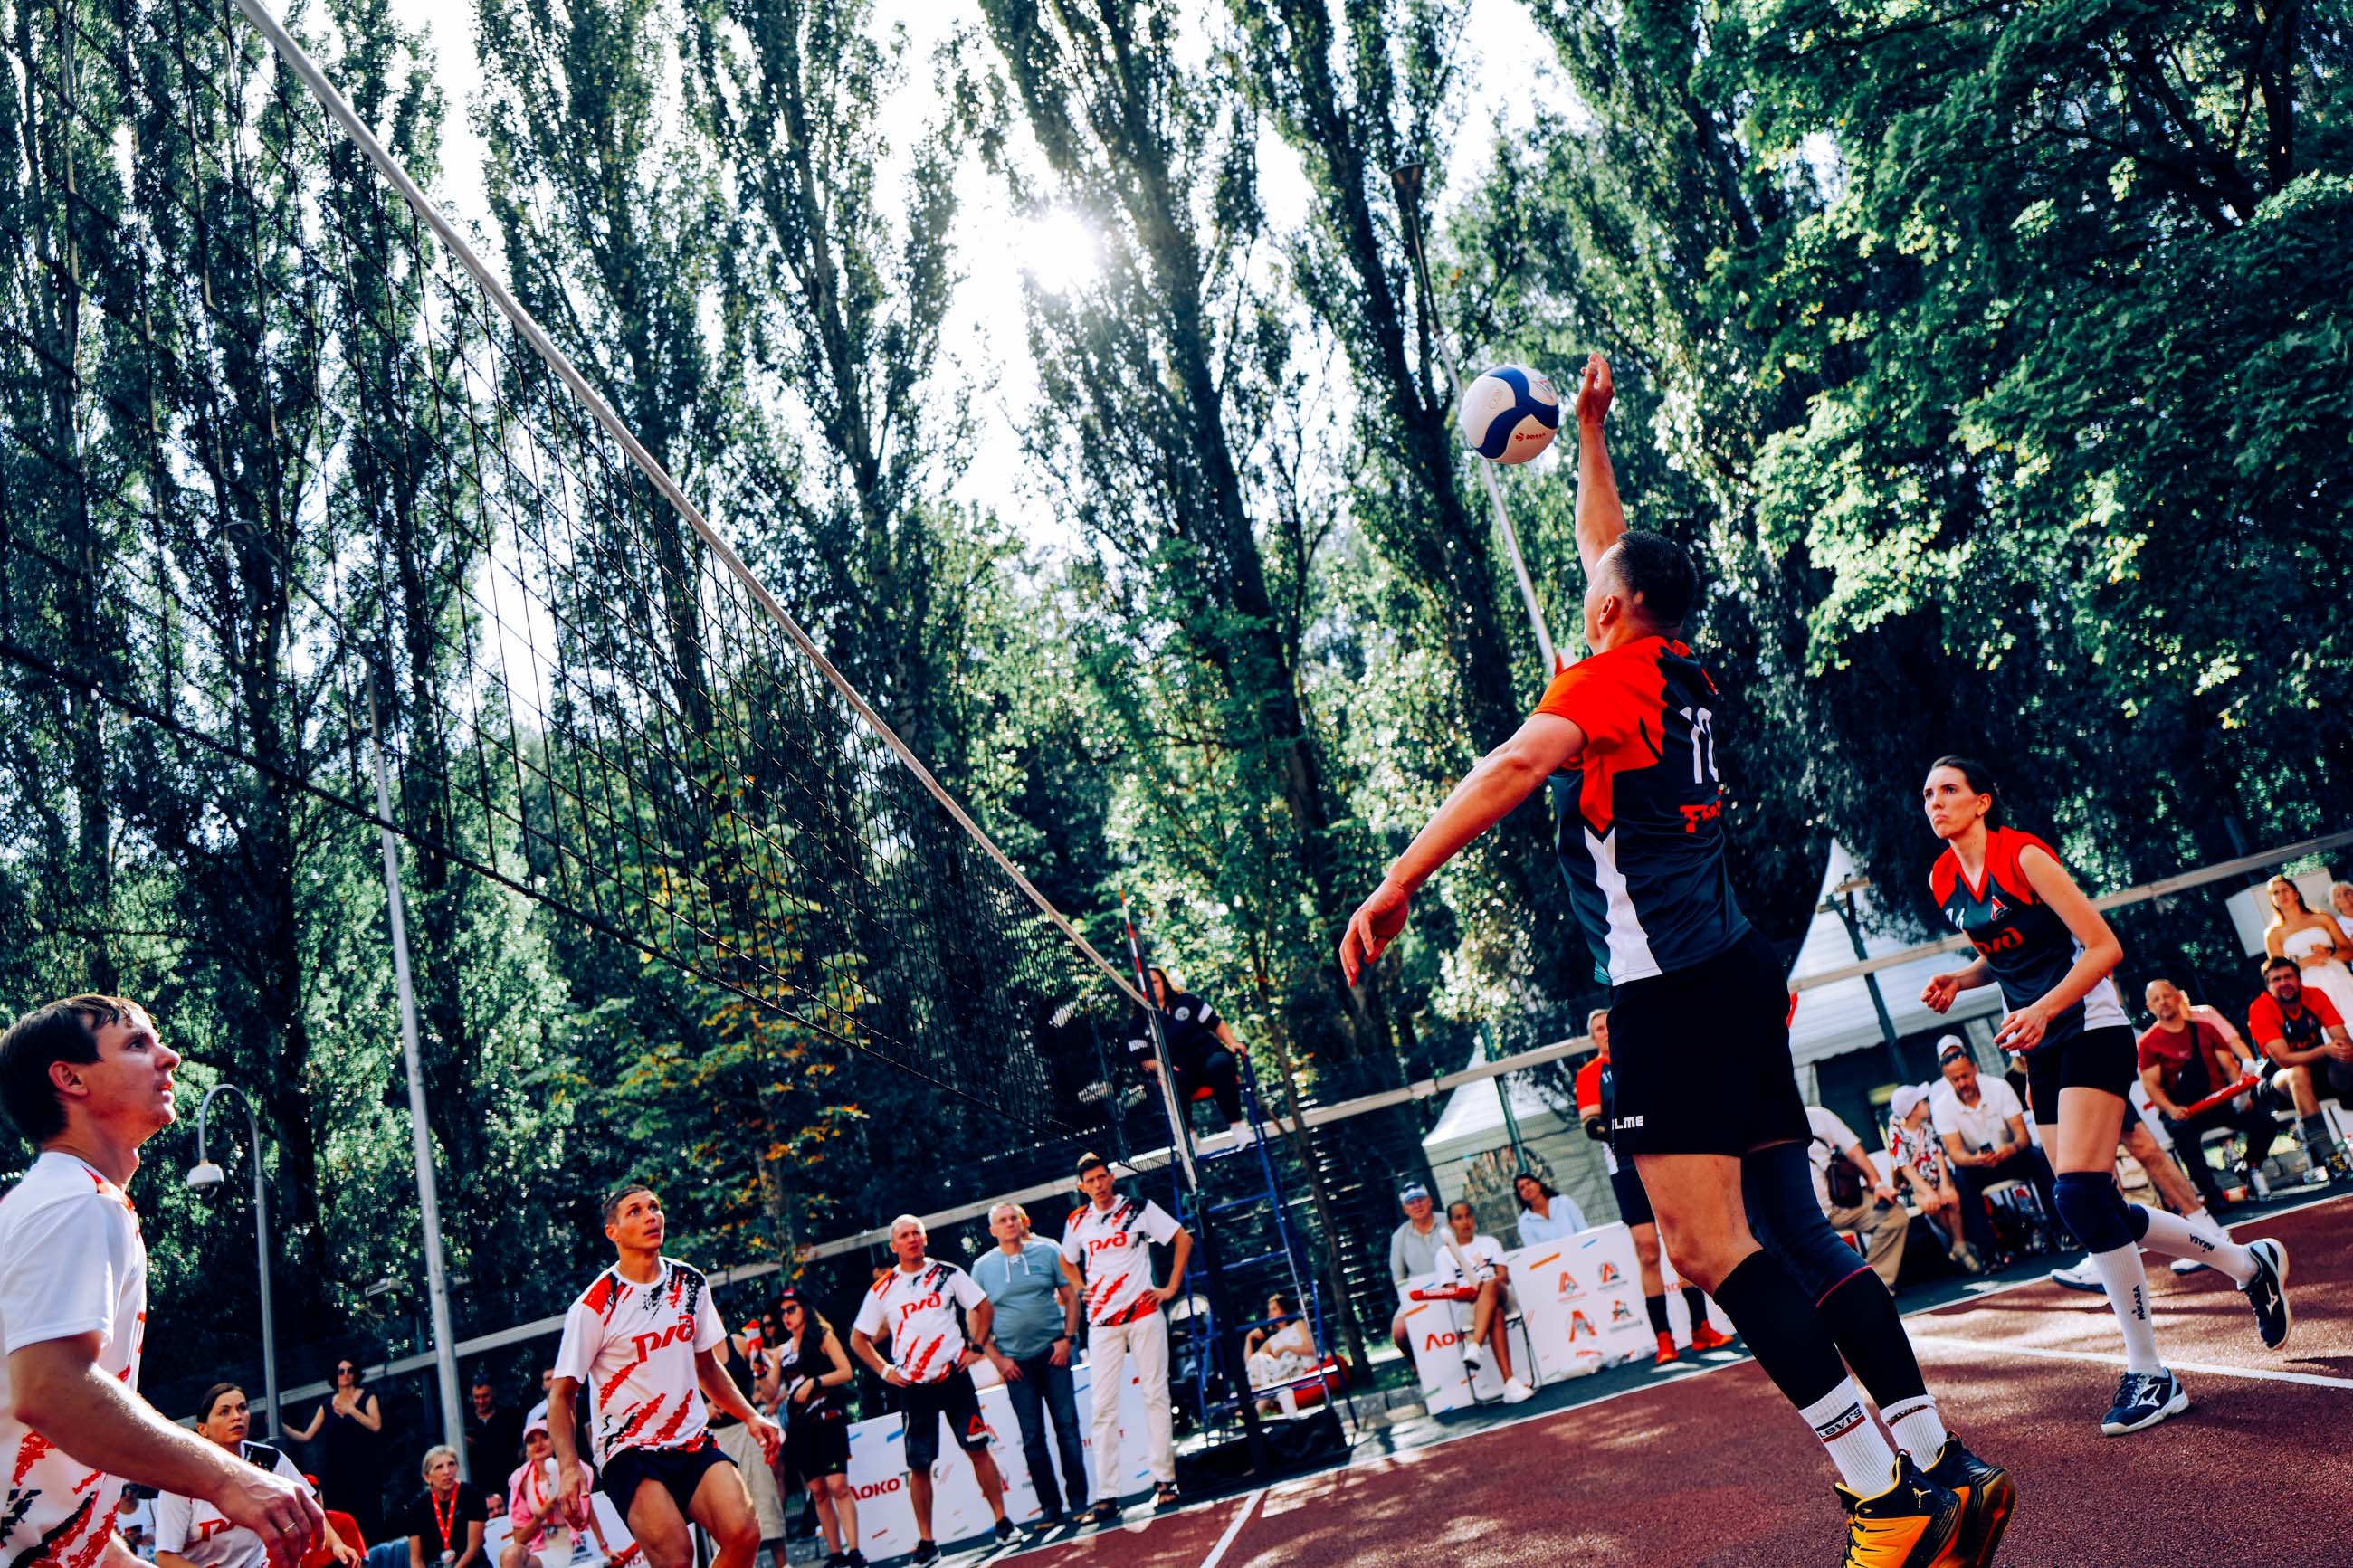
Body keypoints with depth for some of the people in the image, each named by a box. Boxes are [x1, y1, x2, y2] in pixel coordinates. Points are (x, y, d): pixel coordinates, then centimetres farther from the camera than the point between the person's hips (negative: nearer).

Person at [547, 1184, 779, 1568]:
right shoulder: (594, 1306, -8)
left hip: (695, 1442, 4)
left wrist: (751, 1417, 11)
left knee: (744, 1535, -18)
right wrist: (569, 1468, -17)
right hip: (630, 1452, -4)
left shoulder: (691, 1284, 8)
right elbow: (561, 1395, -5)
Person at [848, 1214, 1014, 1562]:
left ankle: (1002, 1522, 8)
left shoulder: (948, 1274, 2)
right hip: (913, 1387, 1)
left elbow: (983, 1307, 9)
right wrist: (884, 1370, 1)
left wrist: (975, 1346, -1)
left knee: (977, 1449, -1)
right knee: (919, 1465, 2)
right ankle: (925, 1541, 11)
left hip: (954, 1377, -1)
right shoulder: (883, 1290, 3)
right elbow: (858, 1339, 11)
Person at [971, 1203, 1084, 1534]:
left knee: (1067, 1427, -2)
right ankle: (1050, 1507, 8)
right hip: (1016, 1362, 1)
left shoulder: (1047, 1252, 3)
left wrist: (1068, 1338, -6)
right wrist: (997, 1359, -3)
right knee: (1032, 1438, 2)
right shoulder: (983, 1266, 4)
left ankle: (1078, 1497, 6)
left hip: (1053, 1352, -1)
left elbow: (1070, 1296, 5)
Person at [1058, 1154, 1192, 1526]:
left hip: (1143, 1314, -2)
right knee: (1104, 1407, -1)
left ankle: (1163, 1481, 8)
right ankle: (1106, 1496, 0)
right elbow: (1067, 1262, 25)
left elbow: (1183, 1239, 2)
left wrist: (1171, 1287, -3)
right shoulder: (1077, 1222, 7)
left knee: (1155, 1396, 0)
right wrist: (1082, 1291, 9)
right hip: (1102, 1323, 2)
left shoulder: (1139, 1209, -1)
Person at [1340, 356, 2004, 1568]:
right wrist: (1588, 431, 46)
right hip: (1739, 972, 9)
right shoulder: (1689, 682, 20)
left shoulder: (1609, 677, -2)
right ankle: (1940, 1470, 9)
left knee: (1707, 1246, -12)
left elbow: (1519, 763, -21)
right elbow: (1612, 547, 36)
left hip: (1670, 981, -9)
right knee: (1793, 1236, 9)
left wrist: (1397, 884, -24)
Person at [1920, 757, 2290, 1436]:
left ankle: (2148, 1374, -9)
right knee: (2101, 1213, 8)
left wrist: (2041, 1011, -29)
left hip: (2090, 1030, -8)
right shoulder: (1944, 882, 7)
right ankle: (2248, 1263, 30)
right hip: (2042, 1048, 8)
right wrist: (1956, 981, 2)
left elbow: (2104, 947, -17)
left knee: (2080, 1195, -20)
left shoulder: (2021, 856, -14)